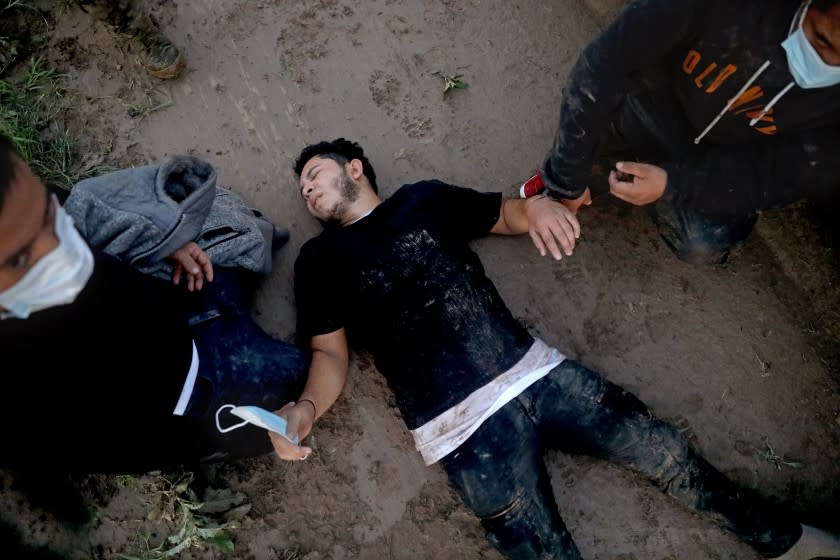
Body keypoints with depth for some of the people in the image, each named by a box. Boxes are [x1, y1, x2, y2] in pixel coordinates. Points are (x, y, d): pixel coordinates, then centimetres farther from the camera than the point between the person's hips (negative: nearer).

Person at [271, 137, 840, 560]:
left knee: (658, 447, 5)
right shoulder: (319, 258, 9)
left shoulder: (423, 197, 14)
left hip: (532, 369, 3)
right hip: (465, 427, -2)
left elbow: (507, 214, 22)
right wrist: (305, 408, -15)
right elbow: (331, 354, 6)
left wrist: (535, 207, -3)